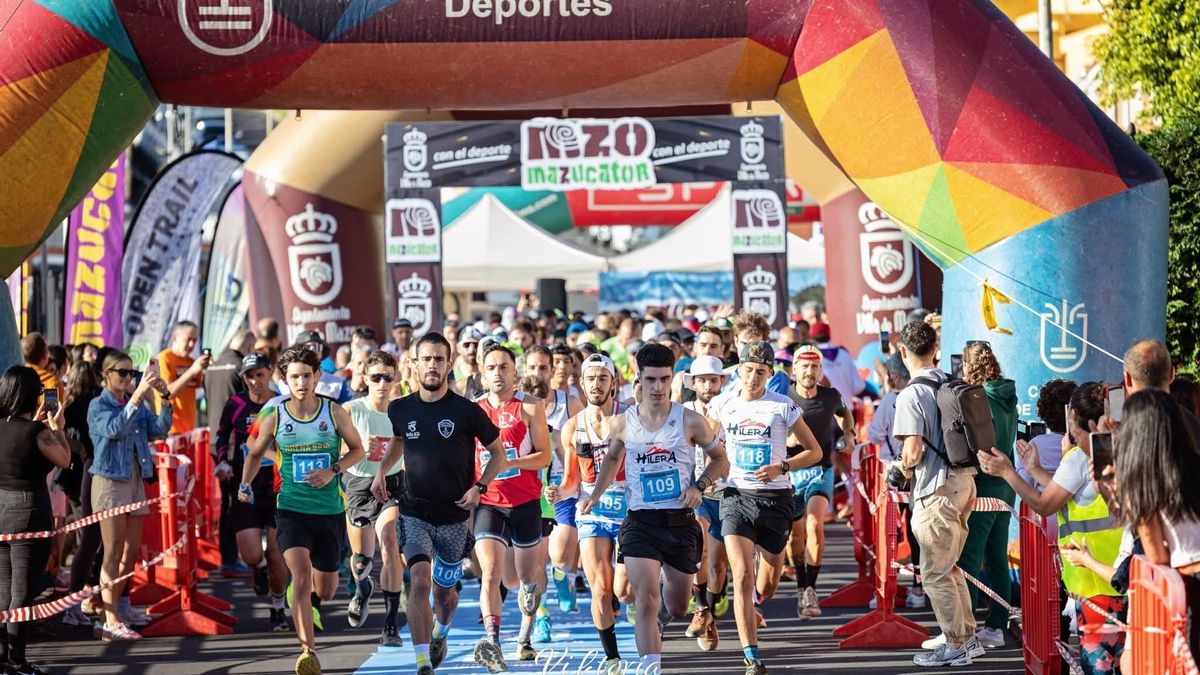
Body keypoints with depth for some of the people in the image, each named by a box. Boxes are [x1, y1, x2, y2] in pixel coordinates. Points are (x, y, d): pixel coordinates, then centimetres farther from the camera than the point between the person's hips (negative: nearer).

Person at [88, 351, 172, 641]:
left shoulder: (137, 404, 12)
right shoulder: (99, 405, -6)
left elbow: (159, 430, 0)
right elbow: (113, 429, -25)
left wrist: (164, 399, -13)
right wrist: (137, 396, -33)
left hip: (135, 480, 7)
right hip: (109, 481, -6)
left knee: (132, 550, 11)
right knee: (114, 552, -9)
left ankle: (117, 604, 25)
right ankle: (111, 622, -11)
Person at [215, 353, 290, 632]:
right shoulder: (235, 405, 2)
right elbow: (220, 436, 18)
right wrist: (222, 461, 2)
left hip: (278, 489, -1)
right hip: (246, 491, 1)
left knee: (276, 554, -1)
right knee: (251, 555, -10)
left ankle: (278, 610, 20)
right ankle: (260, 569, 29)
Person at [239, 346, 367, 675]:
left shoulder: (335, 412, -3)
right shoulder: (275, 417, -2)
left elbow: (357, 449, 8)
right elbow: (255, 454, 14)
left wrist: (332, 470, -9)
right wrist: (245, 484, -2)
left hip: (330, 512, 1)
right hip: (292, 510, -1)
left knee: (324, 591, 12)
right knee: (301, 577, -22)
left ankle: (309, 601, 50)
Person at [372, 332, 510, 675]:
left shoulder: (467, 411, -8)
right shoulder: (400, 409, 1)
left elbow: (499, 452, 3)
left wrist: (479, 487, -9)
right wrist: (381, 472, 11)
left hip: (454, 516, 0)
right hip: (414, 513, 1)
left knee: (444, 590, 13)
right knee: (419, 580, -20)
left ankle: (440, 633, 48)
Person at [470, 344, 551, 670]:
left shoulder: (530, 407, -2)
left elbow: (544, 456, -7)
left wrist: (509, 462, -20)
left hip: (525, 502, 0)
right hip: (488, 504, 0)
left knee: (527, 576, 13)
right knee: (490, 574, -19)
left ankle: (525, 637, 37)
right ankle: (492, 641, -29)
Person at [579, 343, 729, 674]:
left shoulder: (690, 421, -4)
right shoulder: (623, 423, 0)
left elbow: (720, 459, 7)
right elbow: (612, 459, 19)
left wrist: (699, 486, -9)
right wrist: (596, 494, 7)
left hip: (681, 522, 1)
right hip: (640, 521, -1)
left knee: (677, 607, 16)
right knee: (646, 602, -17)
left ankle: (661, 616, 52)